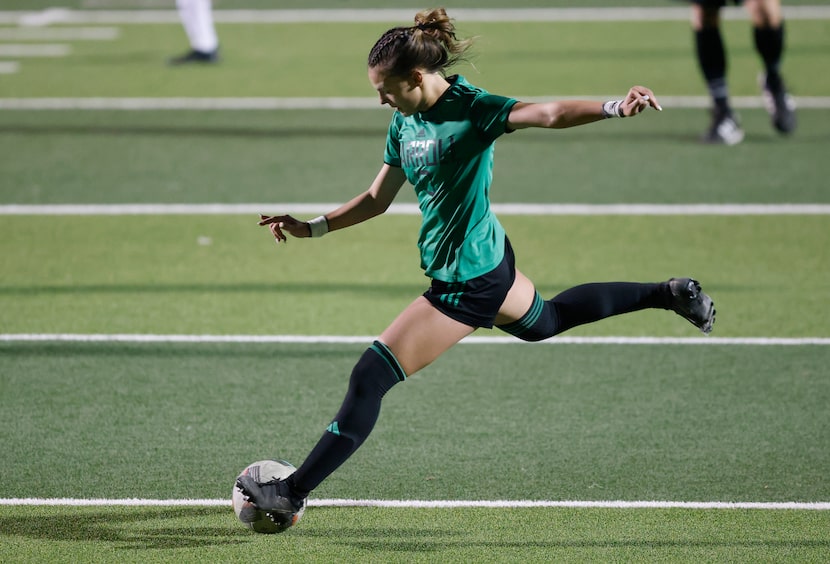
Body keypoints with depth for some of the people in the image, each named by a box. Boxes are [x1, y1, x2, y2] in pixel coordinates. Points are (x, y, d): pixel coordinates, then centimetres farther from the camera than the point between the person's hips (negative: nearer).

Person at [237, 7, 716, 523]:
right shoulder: (404, 123, 4)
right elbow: (378, 199, 16)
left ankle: (293, 493, -5)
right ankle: (668, 294, 46)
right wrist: (310, 229, 11)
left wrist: (614, 108, -48)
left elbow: (549, 114, -32)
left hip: (465, 285, -10)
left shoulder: (469, 109, -20)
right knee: (545, 320, 35)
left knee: (371, 377, -9)